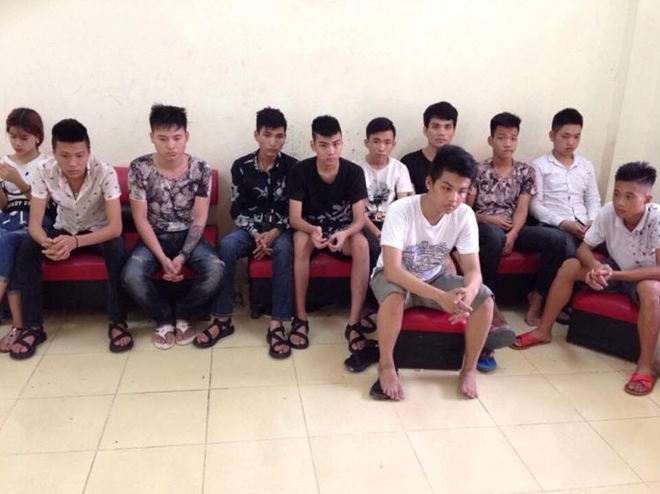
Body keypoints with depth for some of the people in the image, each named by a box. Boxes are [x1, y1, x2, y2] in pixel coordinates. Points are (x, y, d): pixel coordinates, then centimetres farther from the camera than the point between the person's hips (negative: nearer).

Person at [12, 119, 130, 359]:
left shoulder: (105, 173, -29)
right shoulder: (43, 172, -21)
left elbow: (115, 227, -33)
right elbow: (34, 224, -22)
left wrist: (75, 242, -49)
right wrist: (47, 243, -47)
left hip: (98, 232, -3)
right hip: (64, 230, 3)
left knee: (117, 248, -35)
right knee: (27, 248, -25)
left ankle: (117, 322, -20)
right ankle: (33, 327, -14)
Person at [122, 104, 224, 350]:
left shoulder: (200, 169, -9)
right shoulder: (139, 169, -11)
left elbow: (200, 219, -8)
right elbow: (141, 219, -11)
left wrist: (182, 256, -20)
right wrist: (163, 258, -21)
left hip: (188, 236, 1)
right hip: (154, 237, 0)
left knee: (215, 270, -28)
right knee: (131, 275, -30)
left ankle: (182, 313, 0)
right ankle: (164, 318, 0)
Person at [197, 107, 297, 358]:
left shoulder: (292, 167, -4)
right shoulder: (241, 166, 0)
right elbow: (237, 209, -1)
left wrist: (274, 233, -20)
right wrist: (255, 234, -18)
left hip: (280, 229, -1)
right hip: (251, 228, 2)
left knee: (283, 250, -36)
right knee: (227, 244, -31)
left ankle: (277, 325, -35)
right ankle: (222, 319, -22)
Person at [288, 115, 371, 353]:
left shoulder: (354, 172, -14)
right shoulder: (300, 171, -15)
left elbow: (360, 219, -16)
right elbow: (294, 218, -18)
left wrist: (344, 234, -39)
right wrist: (313, 230, -41)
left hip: (343, 230, 1)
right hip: (310, 228, 0)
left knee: (362, 244, -33)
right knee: (301, 240, -36)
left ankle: (354, 321, -29)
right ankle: (300, 318, -26)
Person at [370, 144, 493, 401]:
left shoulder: (464, 215, -17)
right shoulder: (401, 210, -29)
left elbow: (473, 269, -17)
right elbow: (392, 269, -36)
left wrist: (468, 292, -43)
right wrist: (441, 297, -48)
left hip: (434, 278, 4)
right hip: (396, 277, -3)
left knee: (484, 298, -21)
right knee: (394, 295, -38)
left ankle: (469, 369, -2)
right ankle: (386, 366, -16)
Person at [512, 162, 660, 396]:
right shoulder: (609, 212, -20)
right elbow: (583, 248, -13)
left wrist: (615, 274, -41)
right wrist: (597, 268, -35)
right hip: (615, 270, 4)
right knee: (569, 266, -15)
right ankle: (543, 331, -4)